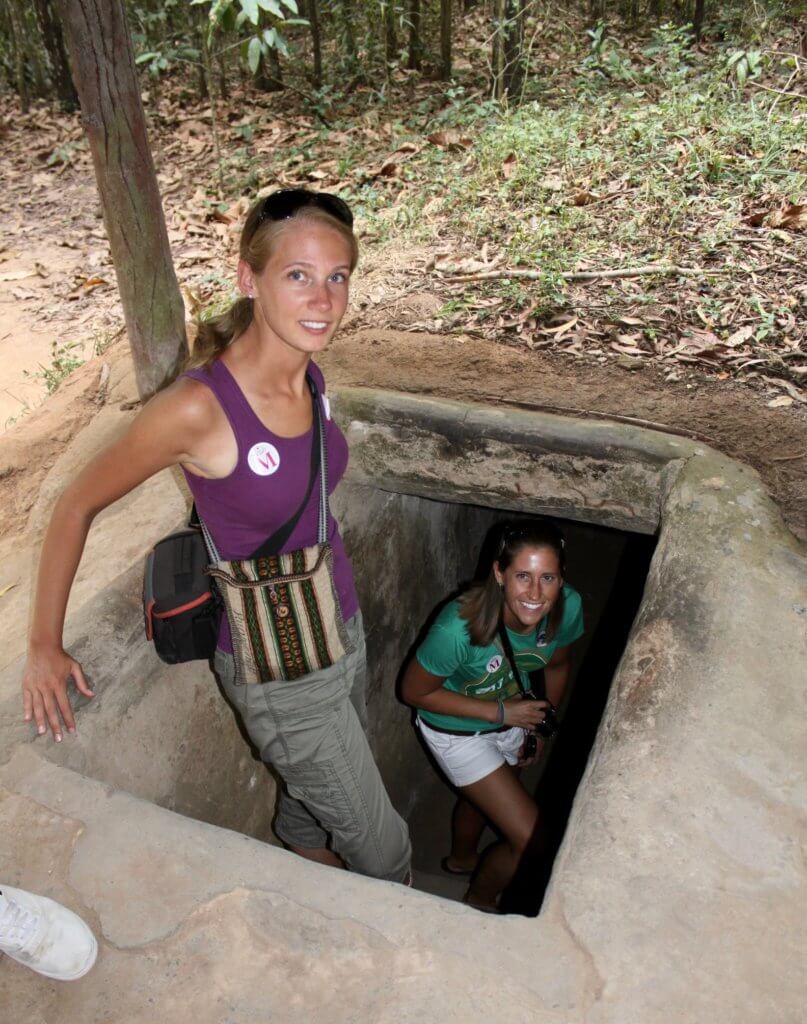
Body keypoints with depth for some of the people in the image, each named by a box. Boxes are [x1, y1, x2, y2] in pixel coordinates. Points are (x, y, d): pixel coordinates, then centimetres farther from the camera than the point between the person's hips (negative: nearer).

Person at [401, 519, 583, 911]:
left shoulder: (568, 607, -25)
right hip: (456, 730, -5)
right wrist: (500, 713, -25)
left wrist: (545, 721, 0)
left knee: (483, 796, 32)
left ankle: (461, 857, 66)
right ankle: (480, 900, 31)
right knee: (530, 838, -3)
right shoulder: (460, 626, -40)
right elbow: (414, 691, -24)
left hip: (512, 716, 5)